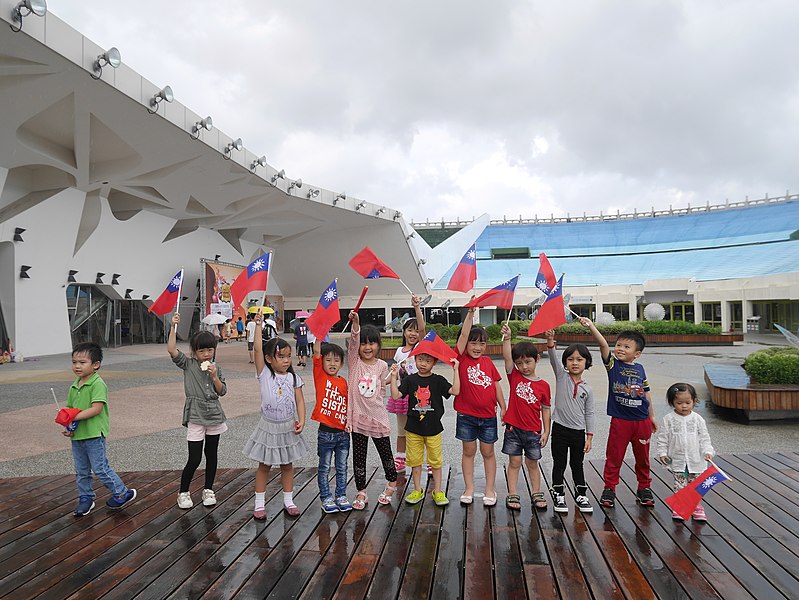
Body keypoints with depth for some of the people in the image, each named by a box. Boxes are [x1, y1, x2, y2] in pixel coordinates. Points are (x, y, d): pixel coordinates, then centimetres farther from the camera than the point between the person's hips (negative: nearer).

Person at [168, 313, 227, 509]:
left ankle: (208, 490, 28)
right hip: (195, 416, -3)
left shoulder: (216, 368, 5)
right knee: (194, 458, -3)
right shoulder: (188, 364, -4)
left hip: (214, 414, 4)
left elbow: (222, 392, 3)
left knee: (212, 454, 12)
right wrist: (174, 327, -22)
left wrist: (214, 377, -12)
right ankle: (183, 493, 17)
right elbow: (171, 350, -19)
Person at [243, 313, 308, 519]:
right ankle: (259, 503, 22)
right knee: (264, 465, 10)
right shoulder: (264, 374, -9)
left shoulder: (293, 378, -2)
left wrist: (301, 420, -14)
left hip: (288, 427, 2)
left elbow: (299, 400, -2)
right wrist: (258, 324, -24)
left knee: (287, 465, 14)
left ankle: (288, 501, 27)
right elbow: (258, 349, -20)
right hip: (268, 427, -2)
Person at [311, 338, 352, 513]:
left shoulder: (343, 382, 4)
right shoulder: (320, 376, -6)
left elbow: (348, 404, 10)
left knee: (342, 467, 14)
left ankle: (341, 496, 27)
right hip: (326, 432, -3)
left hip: (343, 432, 3)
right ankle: (326, 498, 23)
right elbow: (316, 351, -18)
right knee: (324, 468, 10)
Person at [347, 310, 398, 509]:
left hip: (378, 416, 1)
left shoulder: (382, 366, 1)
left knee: (385, 452, 14)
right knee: (358, 457, 7)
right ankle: (361, 493, 22)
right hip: (358, 417, -1)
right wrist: (355, 324, -38)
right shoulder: (354, 362, -4)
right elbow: (353, 343, -24)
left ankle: (391, 484, 37)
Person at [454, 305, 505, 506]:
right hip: (467, 414, -2)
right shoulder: (462, 359, -6)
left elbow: (496, 385, 9)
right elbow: (464, 334, -17)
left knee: (488, 452, 12)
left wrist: (503, 407, 8)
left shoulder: (488, 362, 4)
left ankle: (490, 489, 23)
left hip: (488, 415, 2)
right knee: (469, 451, 10)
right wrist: (470, 313, -20)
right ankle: (469, 488, 22)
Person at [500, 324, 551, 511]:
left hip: (533, 431, 0)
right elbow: (507, 357, -15)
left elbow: (545, 409, 4)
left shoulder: (543, 385, -1)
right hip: (513, 428, 0)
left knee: (532, 463, 13)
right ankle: (512, 495, 16)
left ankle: (537, 494, 27)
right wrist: (507, 338, -27)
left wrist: (546, 431, 3)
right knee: (514, 462, 7)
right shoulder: (514, 377, -1)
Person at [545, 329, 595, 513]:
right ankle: (558, 495, 21)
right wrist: (550, 341, -36)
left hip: (578, 432, 2)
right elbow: (553, 358, -19)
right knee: (559, 464, 8)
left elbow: (589, 413, 5)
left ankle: (581, 495, 29)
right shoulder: (561, 376, -3)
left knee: (577, 465, 15)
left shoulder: (587, 388, 2)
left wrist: (589, 436, 2)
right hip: (560, 429, -2)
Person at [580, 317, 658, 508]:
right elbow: (603, 345, -22)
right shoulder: (612, 363, -5)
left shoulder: (639, 368, 4)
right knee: (613, 457, 3)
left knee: (642, 457, 15)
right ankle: (609, 489, 15)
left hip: (641, 421, 3)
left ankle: (644, 489, 32)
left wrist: (652, 417, 17)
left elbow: (646, 394, 13)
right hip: (620, 420, -3)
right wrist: (591, 326, -38)